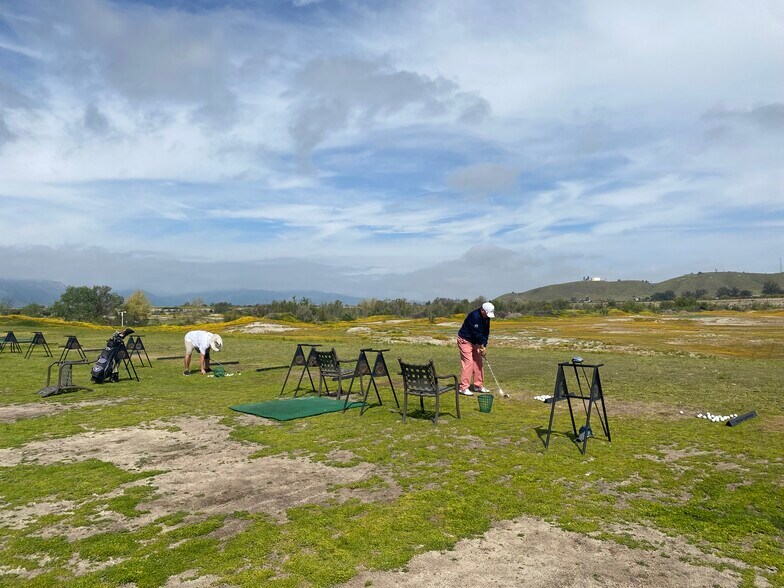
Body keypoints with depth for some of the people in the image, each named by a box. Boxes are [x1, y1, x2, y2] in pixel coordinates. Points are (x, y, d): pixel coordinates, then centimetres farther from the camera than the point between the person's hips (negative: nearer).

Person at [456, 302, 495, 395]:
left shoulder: (486, 318, -1)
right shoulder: (474, 316, -28)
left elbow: (486, 332, 2)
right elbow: (477, 334, -26)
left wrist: (484, 346, -7)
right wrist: (482, 347, -17)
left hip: (475, 342, 9)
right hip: (465, 341, -9)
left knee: (478, 362, 8)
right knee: (468, 362, -14)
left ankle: (478, 386, 17)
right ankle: (464, 388, -11)